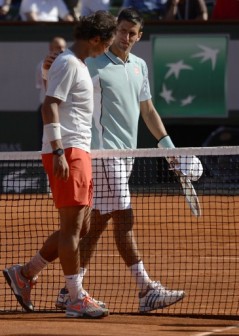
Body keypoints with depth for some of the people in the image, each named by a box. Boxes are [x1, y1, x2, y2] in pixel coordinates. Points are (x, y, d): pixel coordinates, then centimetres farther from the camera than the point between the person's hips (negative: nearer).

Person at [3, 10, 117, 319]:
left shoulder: (78, 65, 20)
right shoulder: (68, 64, -11)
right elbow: (49, 107, -18)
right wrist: (58, 152, -24)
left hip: (78, 153, 10)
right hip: (66, 154, -10)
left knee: (80, 228, 11)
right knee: (72, 226, -8)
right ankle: (77, 300, -7)